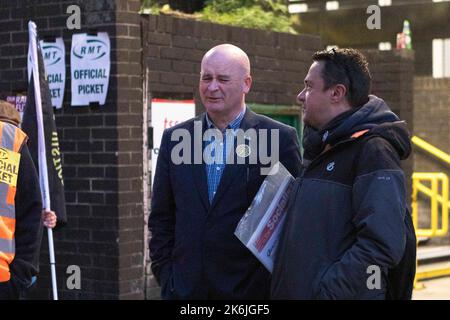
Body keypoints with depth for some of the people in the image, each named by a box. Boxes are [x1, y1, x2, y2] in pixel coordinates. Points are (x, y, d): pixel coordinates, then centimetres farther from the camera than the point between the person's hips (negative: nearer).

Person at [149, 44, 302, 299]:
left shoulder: (280, 138, -3)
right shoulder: (175, 139, 7)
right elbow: (162, 218, 11)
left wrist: (279, 281, -5)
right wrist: (165, 275, 3)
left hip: (252, 288, -3)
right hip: (186, 287, 3)